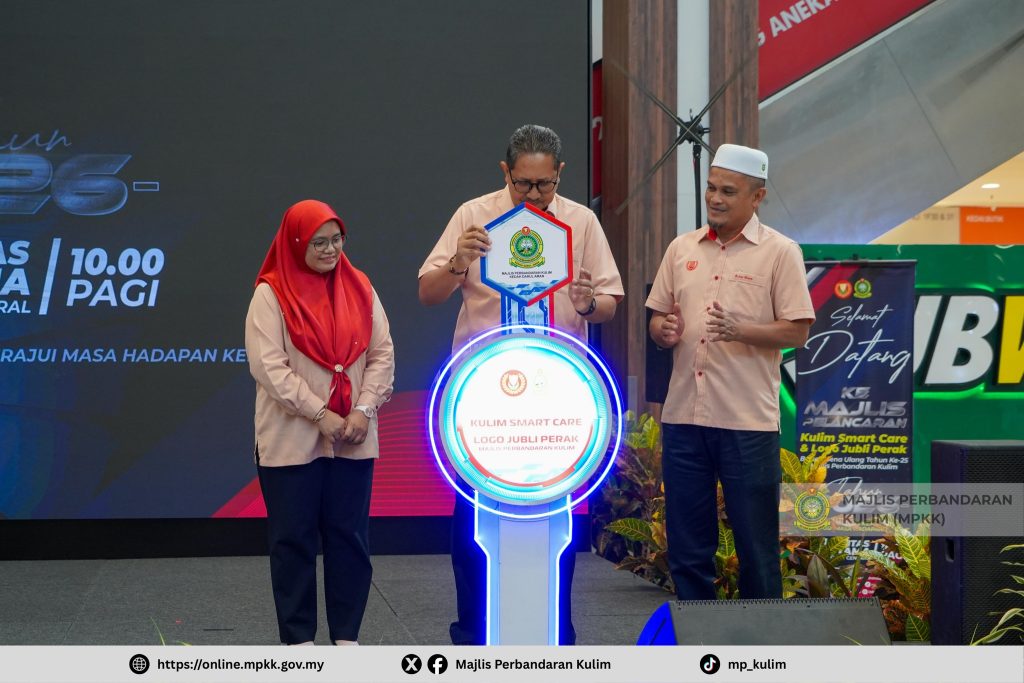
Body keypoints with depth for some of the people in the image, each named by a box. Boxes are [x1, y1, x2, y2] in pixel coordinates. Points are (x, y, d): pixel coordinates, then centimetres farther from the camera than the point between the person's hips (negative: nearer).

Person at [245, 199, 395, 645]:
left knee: (350, 536, 6)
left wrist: (364, 409, -10)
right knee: (293, 538, 2)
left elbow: (382, 354, 4)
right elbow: (268, 366, -13)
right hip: (292, 439, -4)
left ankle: (346, 636, 15)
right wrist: (320, 414, -16)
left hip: (353, 440, 4)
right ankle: (298, 640, 11)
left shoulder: (359, 288, 7)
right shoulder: (271, 294, -6)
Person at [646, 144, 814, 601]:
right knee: (687, 544, 9)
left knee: (756, 545, 2)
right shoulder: (682, 248, 12)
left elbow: (797, 331, -6)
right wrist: (663, 330, -6)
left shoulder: (779, 252, -2)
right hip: (683, 415, 4)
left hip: (748, 422, -4)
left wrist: (741, 331, -21)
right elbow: (657, 316, 17)